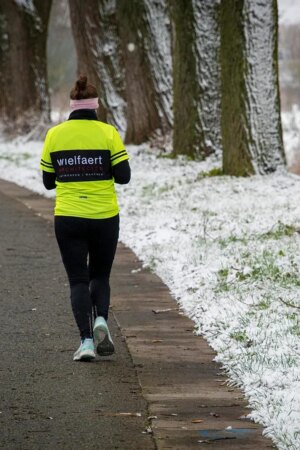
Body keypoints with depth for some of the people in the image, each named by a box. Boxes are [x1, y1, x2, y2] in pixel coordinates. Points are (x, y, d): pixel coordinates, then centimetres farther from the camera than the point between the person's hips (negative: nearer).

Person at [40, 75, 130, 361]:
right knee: (100, 275, 18)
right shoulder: (107, 133, -5)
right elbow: (123, 176, -7)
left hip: (67, 219, 0)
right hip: (104, 218, 0)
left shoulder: (54, 135, -1)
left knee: (78, 281, 6)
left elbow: (48, 181, 5)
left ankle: (86, 340, -9)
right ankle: (100, 319, -8)